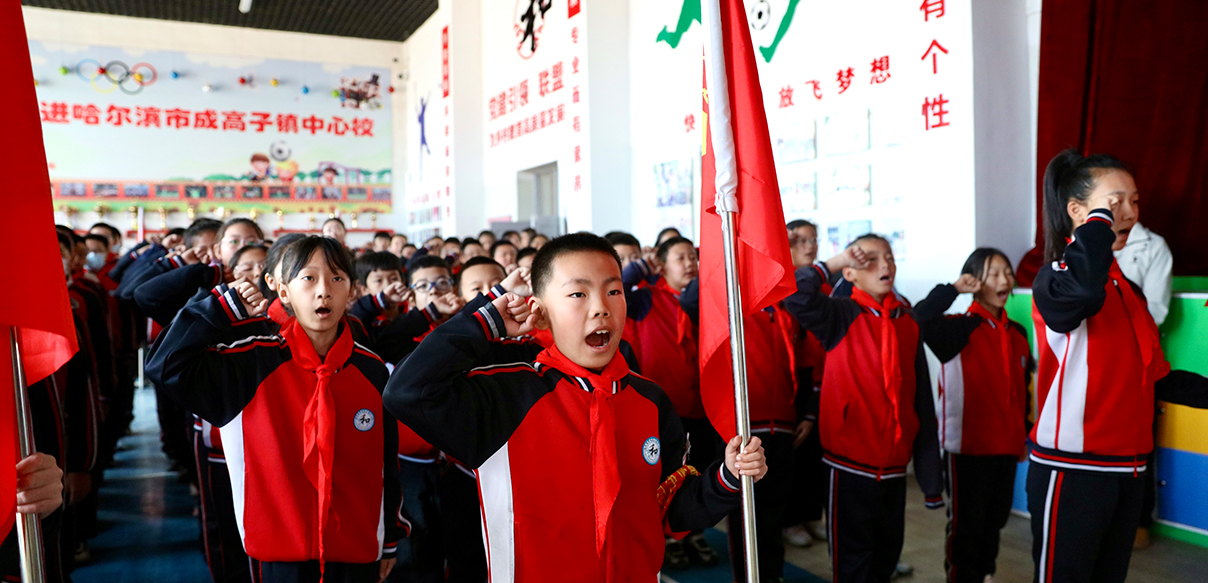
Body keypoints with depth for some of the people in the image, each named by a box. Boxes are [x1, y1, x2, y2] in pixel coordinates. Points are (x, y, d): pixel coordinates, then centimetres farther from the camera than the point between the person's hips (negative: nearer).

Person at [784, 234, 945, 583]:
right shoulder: (840, 317, -6)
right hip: (851, 465, -4)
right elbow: (794, 294, -28)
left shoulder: (908, 323, 5)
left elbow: (922, 404, 7)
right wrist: (834, 263, -16)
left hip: (895, 466, 4)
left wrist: (931, 477, 8)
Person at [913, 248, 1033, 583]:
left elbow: (1023, 390, 16)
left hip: (1006, 447, 6)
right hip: (967, 446, -6)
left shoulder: (1017, 333, 9)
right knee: (966, 524, 5)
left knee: (995, 519, 19)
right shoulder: (960, 329, -11)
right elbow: (921, 319, -33)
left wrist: (1024, 435, 18)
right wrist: (954, 289, -25)